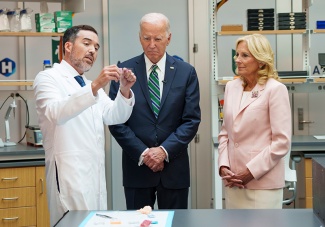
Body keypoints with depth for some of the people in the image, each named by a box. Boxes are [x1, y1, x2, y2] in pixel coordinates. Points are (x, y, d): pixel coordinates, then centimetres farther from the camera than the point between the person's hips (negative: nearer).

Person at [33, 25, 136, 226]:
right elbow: (55, 113, -22)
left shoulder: (92, 86, 22)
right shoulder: (49, 78, -2)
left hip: (96, 172, 7)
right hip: (69, 173, -7)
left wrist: (124, 91, -11)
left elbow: (114, 116, 8)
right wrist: (94, 87, -34)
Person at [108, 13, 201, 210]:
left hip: (174, 166, 1)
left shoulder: (186, 72, 3)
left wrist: (165, 150, -12)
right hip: (136, 165, 0)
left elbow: (192, 119, -1)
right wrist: (142, 153, -10)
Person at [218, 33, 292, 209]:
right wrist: (223, 166, 1)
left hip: (262, 183, -5)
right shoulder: (231, 87, 9)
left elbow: (282, 142, -11)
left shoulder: (275, 89, -8)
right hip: (233, 182, 5)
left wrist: (252, 171, -12)